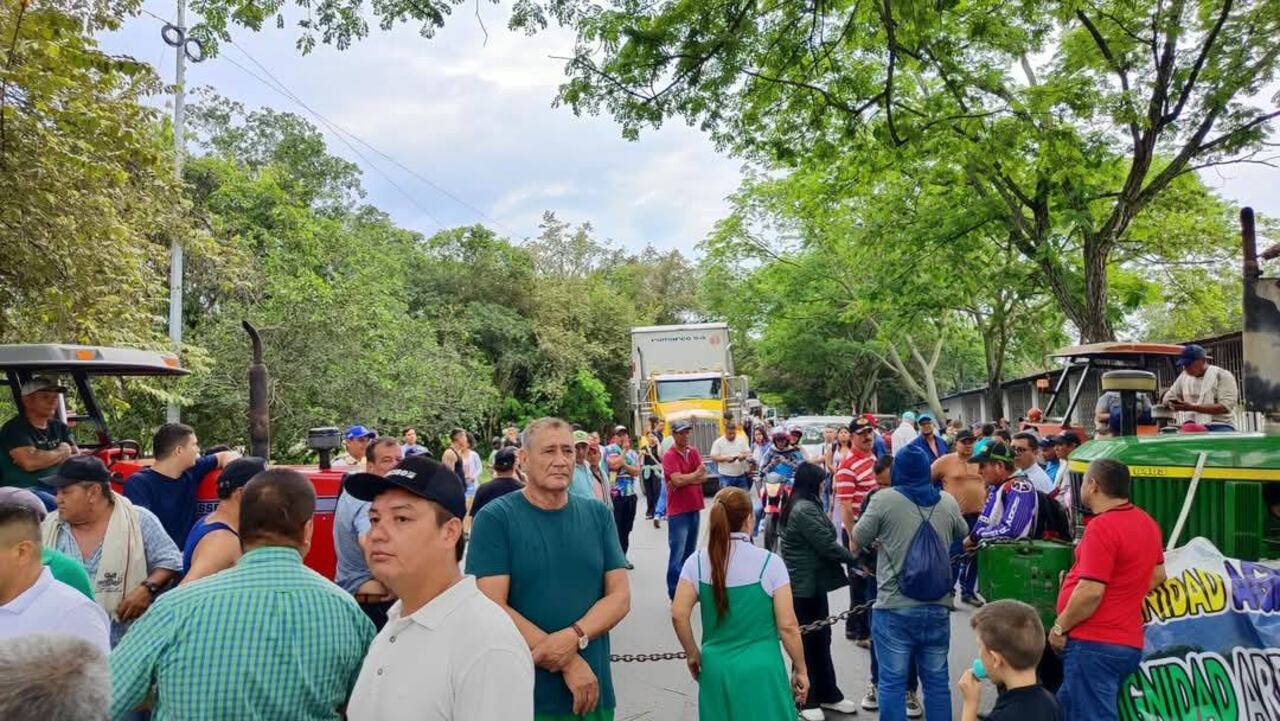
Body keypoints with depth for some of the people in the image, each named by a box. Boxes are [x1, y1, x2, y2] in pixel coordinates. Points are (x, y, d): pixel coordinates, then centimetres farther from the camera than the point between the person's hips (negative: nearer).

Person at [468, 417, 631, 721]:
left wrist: (574, 637, -19)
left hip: (593, 692, 4)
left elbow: (620, 596, -1)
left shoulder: (598, 515, 3)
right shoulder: (494, 518, -9)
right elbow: (492, 608, -15)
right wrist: (568, 662, -17)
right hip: (522, 695, -3)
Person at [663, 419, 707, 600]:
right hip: (678, 511, -7)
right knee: (677, 554, -5)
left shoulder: (694, 452, 9)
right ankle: (674, 594, 1)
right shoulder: (669, 456, -12)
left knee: (690, 551, 15)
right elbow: (677, 480, -22)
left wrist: (685, 480, -14)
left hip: (694, 508, 7)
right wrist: (695, 475, -7)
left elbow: (703, 476, 0)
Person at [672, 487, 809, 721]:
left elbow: (678, 615, -7)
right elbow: (787, 626, -9)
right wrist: (800, 669, 3)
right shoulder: (770, 563, -10)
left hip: (716, 669, 3)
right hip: (761, 670, -3)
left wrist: (693, 654, 9)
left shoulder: (697, 562, -3)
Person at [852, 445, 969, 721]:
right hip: (938, 606, 4)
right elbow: (963, 535, 25)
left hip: (895, 608, -4)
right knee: (937, 680, 13)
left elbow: (856, 543, 0)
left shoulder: (884, 499, -7)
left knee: (892, 681, 3)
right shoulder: (947, 501, 5)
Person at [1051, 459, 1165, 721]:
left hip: (1095, 643, -10)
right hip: (1125, 641, 10)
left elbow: (1091, 592, -24)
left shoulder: (1102, 526, -20)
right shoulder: (1146, 522, 9)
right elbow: (1157, 574, 23)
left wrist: (1060, 627, -12)